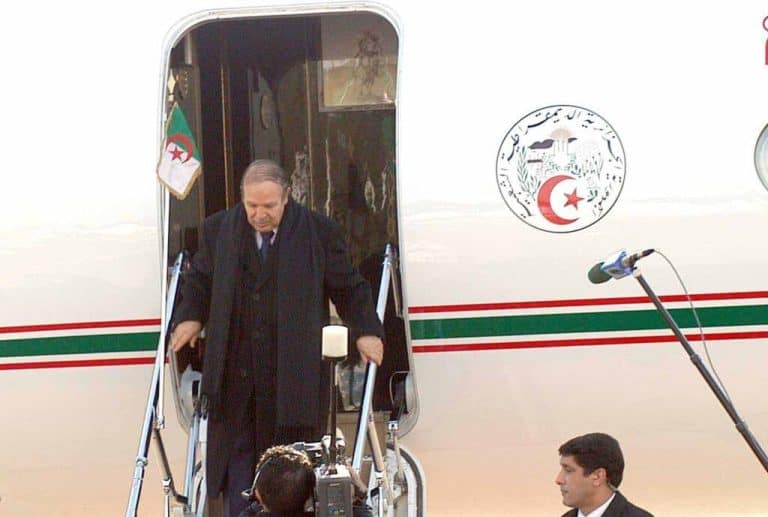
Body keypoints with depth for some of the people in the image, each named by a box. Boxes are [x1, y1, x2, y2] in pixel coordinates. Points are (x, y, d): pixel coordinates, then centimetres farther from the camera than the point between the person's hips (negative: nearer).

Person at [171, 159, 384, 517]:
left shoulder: (319, 232, -2)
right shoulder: (218, 230, 5)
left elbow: (348, 288, 6)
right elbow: (199, 282, 19)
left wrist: (366, 330, -4)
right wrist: (190, 317, 4)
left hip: (295, 373, -2)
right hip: (235, 373, 2)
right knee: (235, 451, 3)